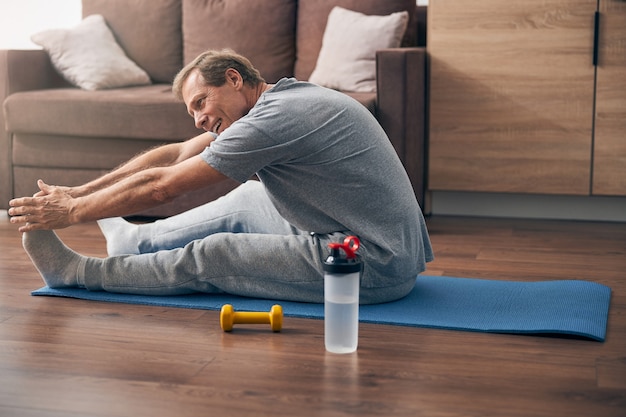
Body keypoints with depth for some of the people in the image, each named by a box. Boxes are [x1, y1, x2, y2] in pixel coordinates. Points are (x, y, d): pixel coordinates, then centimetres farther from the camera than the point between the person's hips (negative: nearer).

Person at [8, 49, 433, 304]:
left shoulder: (275, 119, -18)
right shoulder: (281, 98, 11)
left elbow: (161, 186, -14)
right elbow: (176, 154, 13)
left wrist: (72, 212, -3)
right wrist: (79, 193, 12)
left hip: (377, 266, -9)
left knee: (211, 255, -6)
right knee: (245, 202, 18)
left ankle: (75, 271, 10)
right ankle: (134, 240, 35)